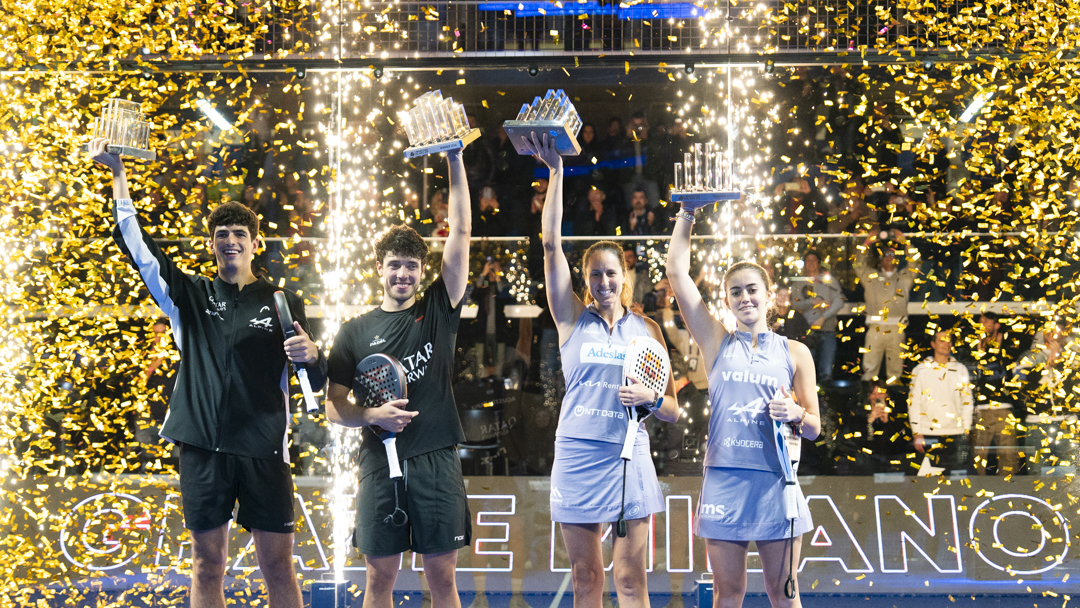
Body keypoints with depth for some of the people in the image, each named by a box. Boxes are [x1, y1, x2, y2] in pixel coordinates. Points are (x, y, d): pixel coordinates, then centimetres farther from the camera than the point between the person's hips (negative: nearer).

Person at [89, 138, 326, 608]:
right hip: (203, 446, 1)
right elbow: (135, 244, 6)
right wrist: (118, 175, 1)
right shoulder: (190, 296, 12)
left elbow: (318, 381, 7)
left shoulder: (283, 303, 8)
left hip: (263, 450, -1)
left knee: (277, 566, 0)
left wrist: (311, 355, -16)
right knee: (207, 564, 6)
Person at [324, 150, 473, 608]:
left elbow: (460, 232, 2)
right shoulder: (357, 331, 9)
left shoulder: (438, 311, 8)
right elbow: (333, 406, 7)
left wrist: (454, 161, 0)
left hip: (436, 461, 0)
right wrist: (371, 415, -13)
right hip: (380, 463, 1)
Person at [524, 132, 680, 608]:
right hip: (577, 457, 0)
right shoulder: (573, 319, 5)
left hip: (629, 459, 0)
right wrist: (555, 170, -13)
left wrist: (650, 397, -12)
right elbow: (551, 246, -6)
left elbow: (672, 411, 11)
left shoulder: (647, 329, 8)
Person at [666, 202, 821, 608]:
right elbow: (677, 271, 2)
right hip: (724, 480, 0)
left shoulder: (795, 353, 7)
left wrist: (795, 414, -12)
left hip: (775, 482, 0)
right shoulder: (717, 343, 7)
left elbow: (814, 428, 10)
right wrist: (687, 213, 3)